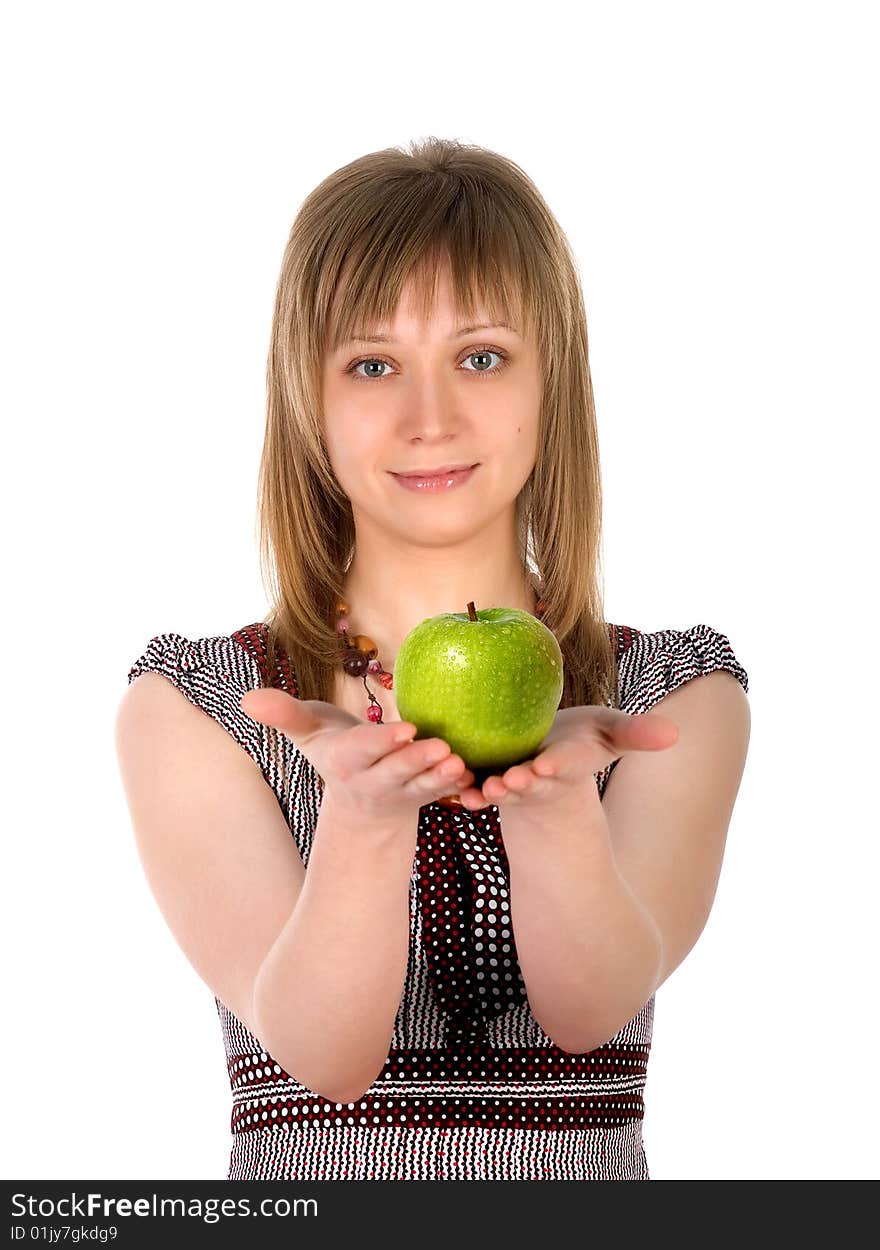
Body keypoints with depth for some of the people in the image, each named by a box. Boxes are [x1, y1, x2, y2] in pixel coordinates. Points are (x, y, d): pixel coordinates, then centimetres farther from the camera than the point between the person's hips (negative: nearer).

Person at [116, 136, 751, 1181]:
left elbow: (590, 1007, -10)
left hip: (587, 1174, 1)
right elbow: (320, 1049, -10)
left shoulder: (682, 695, 4)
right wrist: (362, 809, -26)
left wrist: (551, 790, -27)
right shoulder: (188, 705, 2)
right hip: (310, 1181, 0)